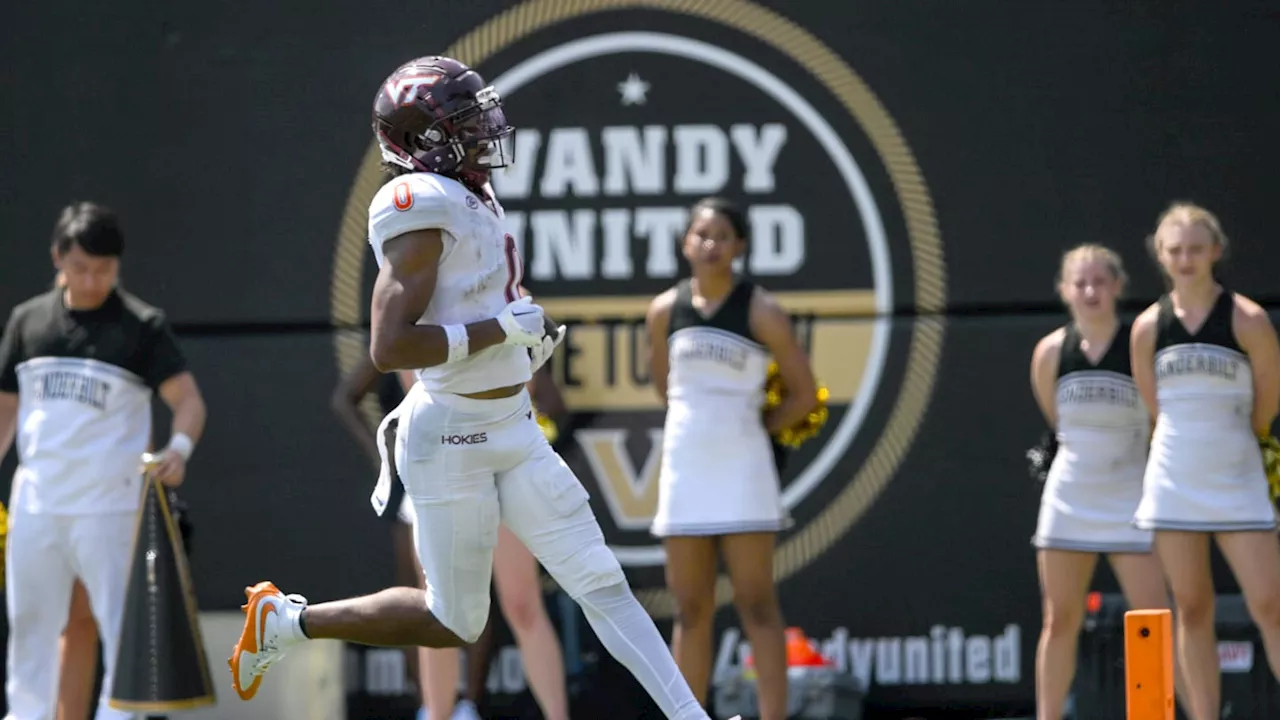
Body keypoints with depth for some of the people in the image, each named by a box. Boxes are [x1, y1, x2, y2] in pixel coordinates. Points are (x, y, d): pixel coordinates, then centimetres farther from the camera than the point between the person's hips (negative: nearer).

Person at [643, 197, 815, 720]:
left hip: (742, 470, -4)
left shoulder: (761, 312, -7)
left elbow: (804, 393, -2)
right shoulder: (665, 311, 5)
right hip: (684, 467, 4)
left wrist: (755, 427, 3)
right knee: (691, 610, 6)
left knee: (756, 605, -6)